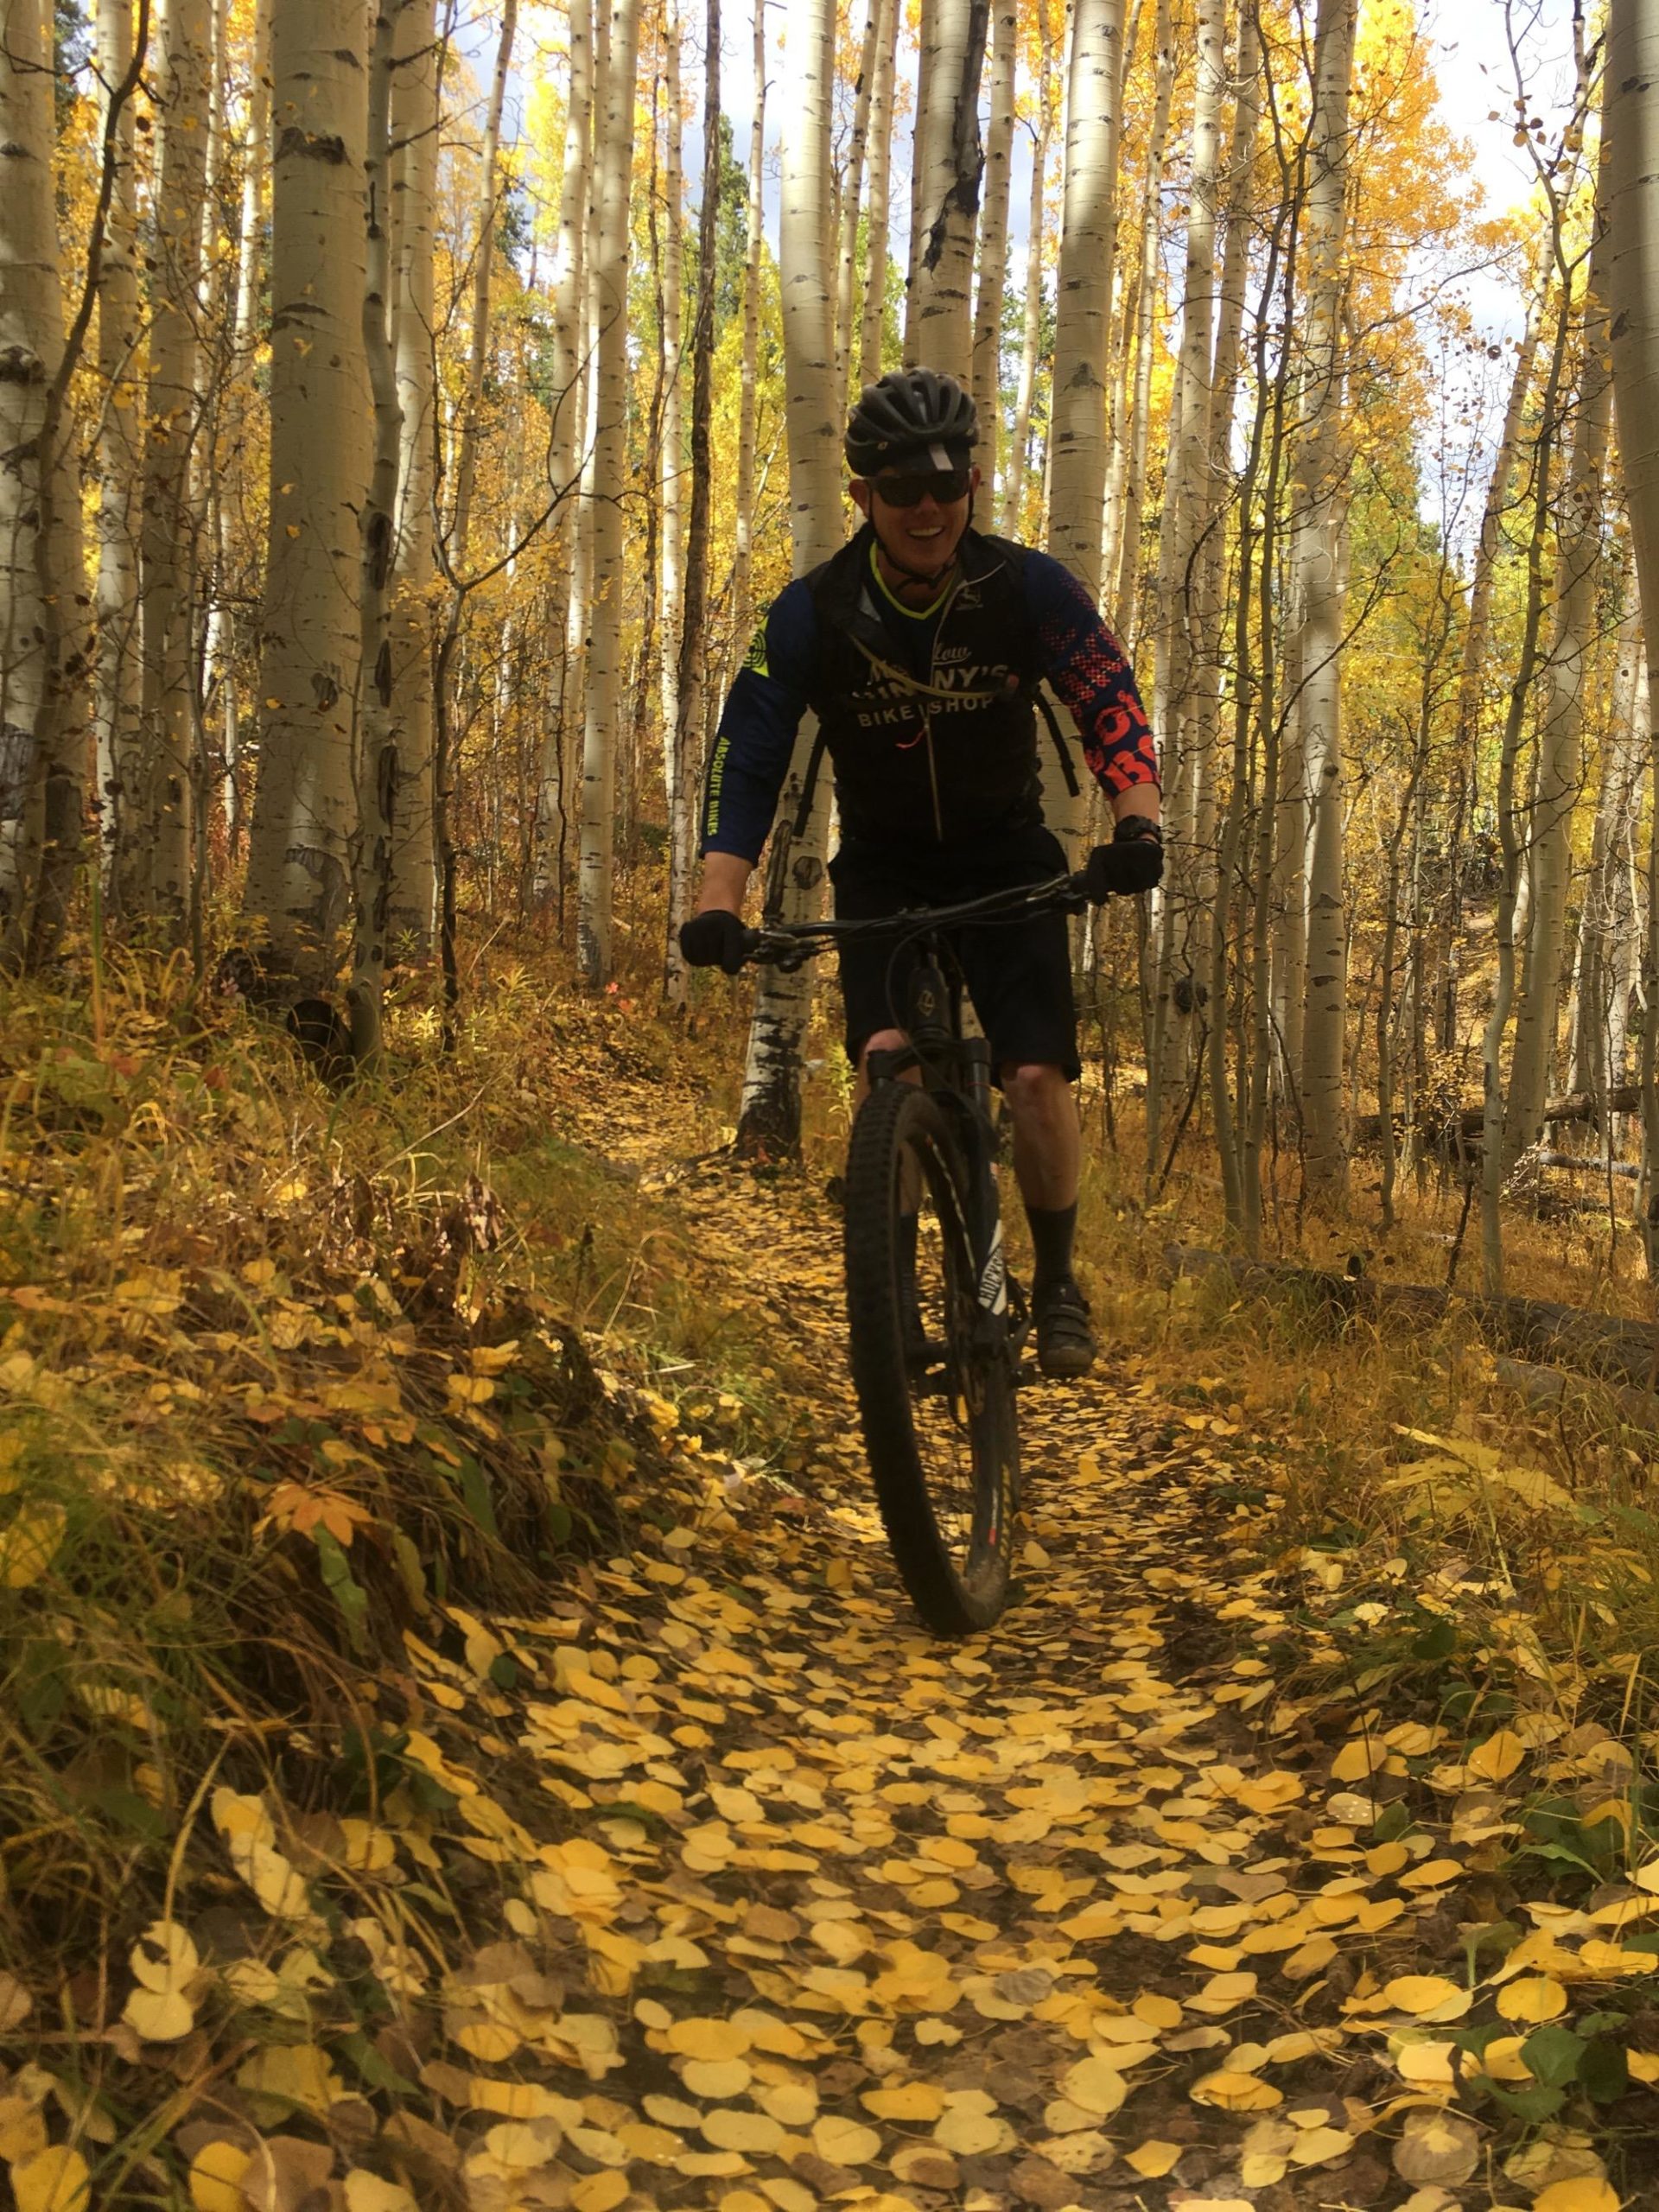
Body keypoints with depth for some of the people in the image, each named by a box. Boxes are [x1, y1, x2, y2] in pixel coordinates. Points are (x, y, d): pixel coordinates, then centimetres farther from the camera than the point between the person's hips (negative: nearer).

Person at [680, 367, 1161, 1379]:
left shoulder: (1029, 587, -15)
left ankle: (1058, 1283, 11)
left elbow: (1110, 699, -19)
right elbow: (750, 760, -17)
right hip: (883, 872, 0)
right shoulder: (811, 614, -16)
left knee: (1038, 1078, -13)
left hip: (1008, 859, 0)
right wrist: (719, 903, -31)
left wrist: (1138, 822, -39)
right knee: (887, 1057, -23)